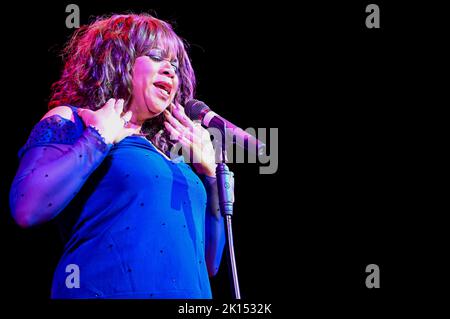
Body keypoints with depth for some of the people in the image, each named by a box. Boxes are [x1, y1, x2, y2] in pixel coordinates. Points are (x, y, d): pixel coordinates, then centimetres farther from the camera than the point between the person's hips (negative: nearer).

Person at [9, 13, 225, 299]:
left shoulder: (171, 155, 18)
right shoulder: (70, 121, 3)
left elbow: (209, 263, 17)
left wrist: (210, 170, 10)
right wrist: (99, 137, -9)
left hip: (191, 293, 6)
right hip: (110, 289, -6)